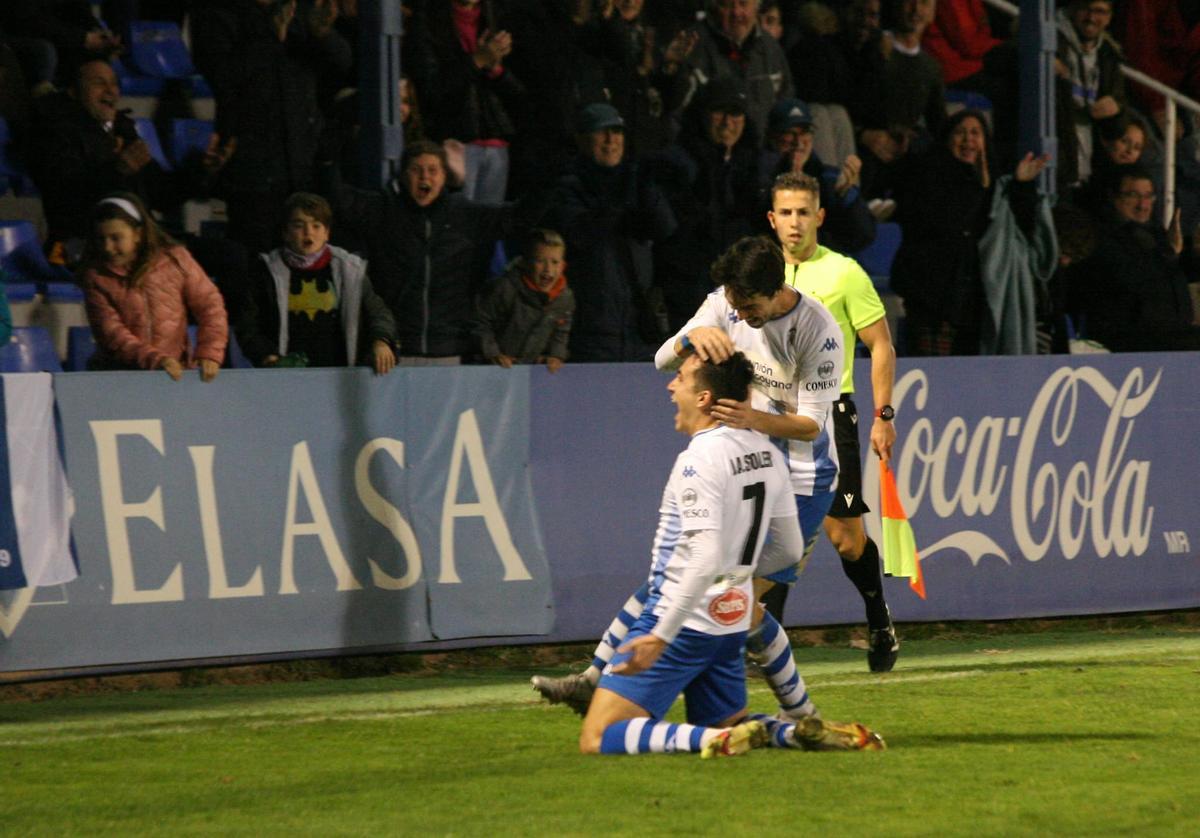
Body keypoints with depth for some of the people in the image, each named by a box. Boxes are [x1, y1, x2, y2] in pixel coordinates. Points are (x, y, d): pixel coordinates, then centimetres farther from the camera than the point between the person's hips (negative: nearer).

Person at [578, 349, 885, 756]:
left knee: (597, 739, -9)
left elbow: (704, 560, -27)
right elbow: (790, 547, 15)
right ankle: (812, 733, 1)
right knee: (730, 725, 25)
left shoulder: (699, 459, -19)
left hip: (684, 623, -8)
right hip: (732, 623, 9)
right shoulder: (766, 452, 7)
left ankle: (714, 740, -22)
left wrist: (660, 637, -25)